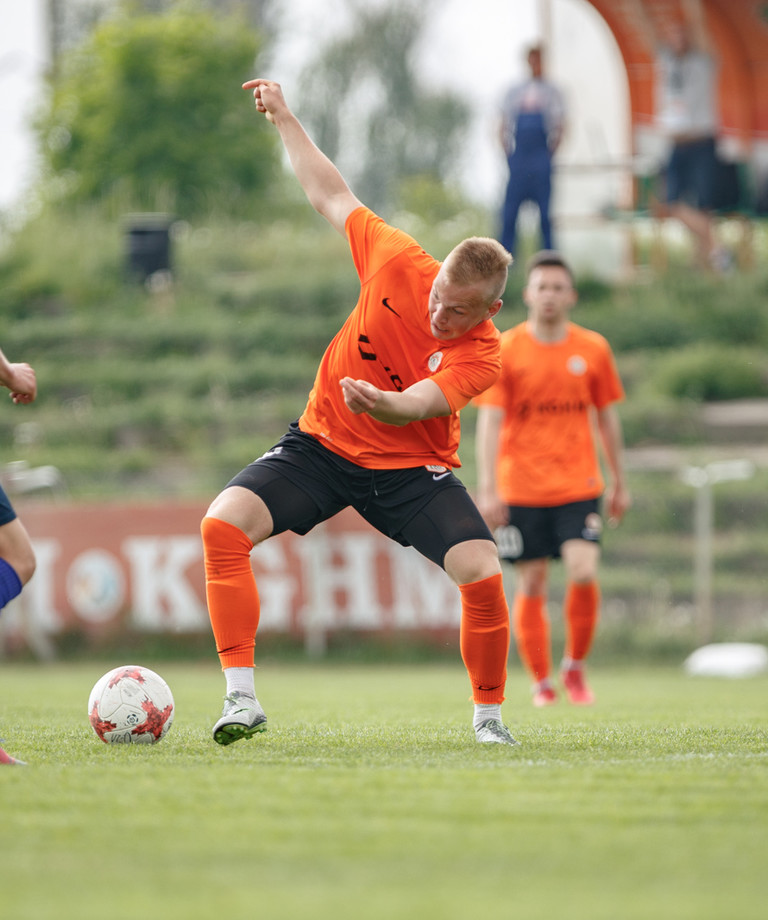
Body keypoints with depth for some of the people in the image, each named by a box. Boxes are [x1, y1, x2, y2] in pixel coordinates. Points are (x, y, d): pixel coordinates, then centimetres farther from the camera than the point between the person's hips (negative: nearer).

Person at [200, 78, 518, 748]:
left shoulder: (481, 354, -20)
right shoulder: (399, 262, -13)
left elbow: (415, 404, -37)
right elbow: (331, 197, 3)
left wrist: (381, 404, -59)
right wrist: (285, 120, 7)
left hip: (411, 468, -2)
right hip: (322, 443, 2)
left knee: (483, 574, -22)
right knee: (223, 525, -21)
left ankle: (489, 714, 3)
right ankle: (242, 696, -16)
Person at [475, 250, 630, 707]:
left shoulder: (593, 349, 4)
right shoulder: (504, 351, -3)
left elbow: (607, 417, 13)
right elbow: (490, 421, -6)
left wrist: (619, 482, 15)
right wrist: (487, 489, -14)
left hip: (578, 485, 1)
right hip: (521, 489, -1)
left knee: (584, 574, -16)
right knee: (532, 586, 2)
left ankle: (576, 666, 5)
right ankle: (543, 682, 15)